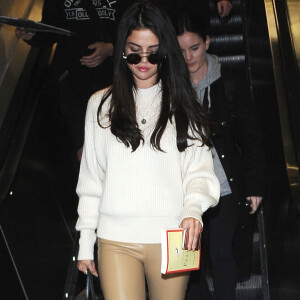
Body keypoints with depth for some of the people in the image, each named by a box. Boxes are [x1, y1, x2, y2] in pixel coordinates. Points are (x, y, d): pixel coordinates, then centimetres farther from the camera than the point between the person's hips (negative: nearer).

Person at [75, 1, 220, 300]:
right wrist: (85, 240, 9)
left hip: (171, 239, 0)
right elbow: (90, 178, 11)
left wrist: (193, 210, -18)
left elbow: (200, 170, 3)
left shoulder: (182, 105, 8)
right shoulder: (101, 104, 9)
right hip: (116, 240, 0)